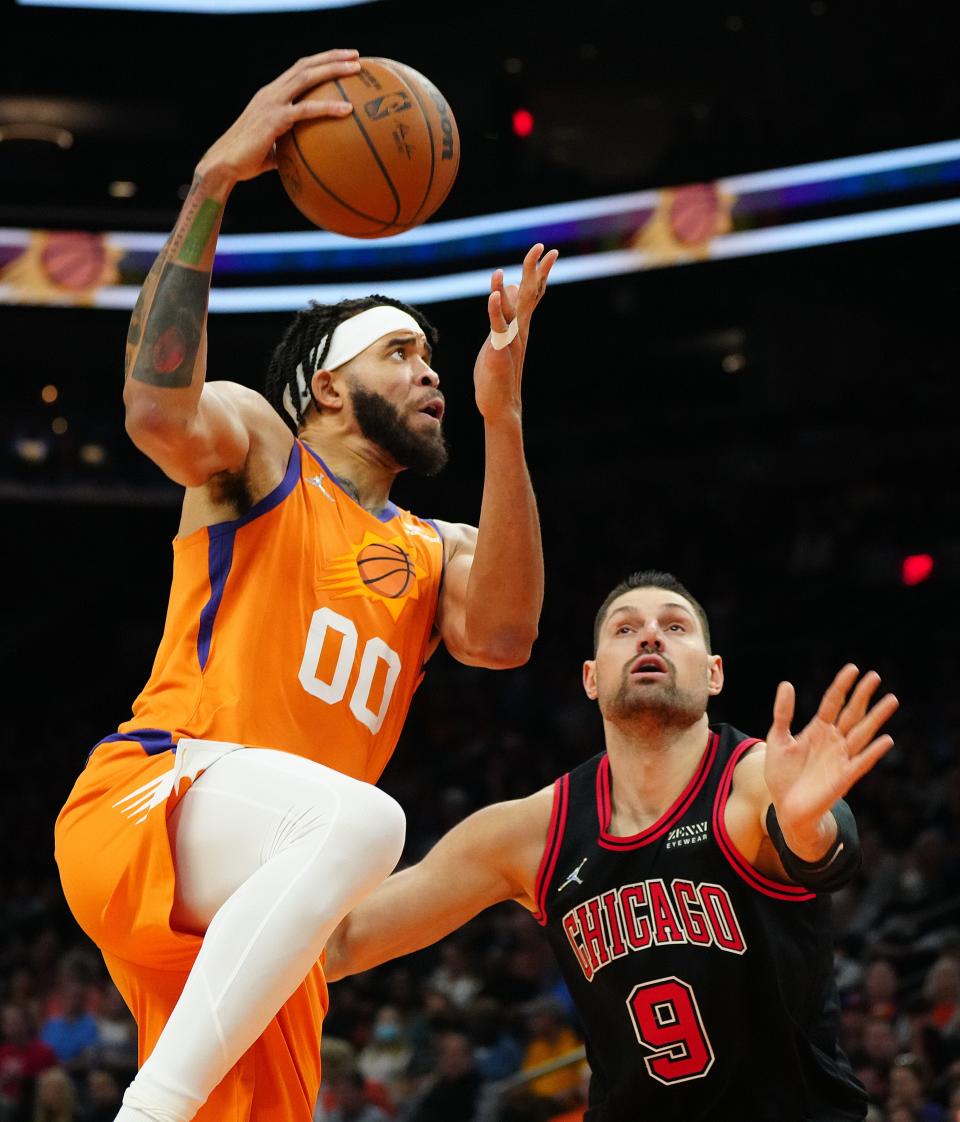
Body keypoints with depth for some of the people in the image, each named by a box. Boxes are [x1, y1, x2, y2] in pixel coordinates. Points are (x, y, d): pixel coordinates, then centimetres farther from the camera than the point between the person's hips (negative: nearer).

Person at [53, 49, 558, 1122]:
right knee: (361, 818, -36)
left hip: (258, 896, 7)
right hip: (147, 798, -6)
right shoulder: (257, 445, 13)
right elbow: (159, 410, -12)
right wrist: (213, 179, -16)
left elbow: (501, 635, 1)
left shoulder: (438, 554, 26)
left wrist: (502, 419, -5)